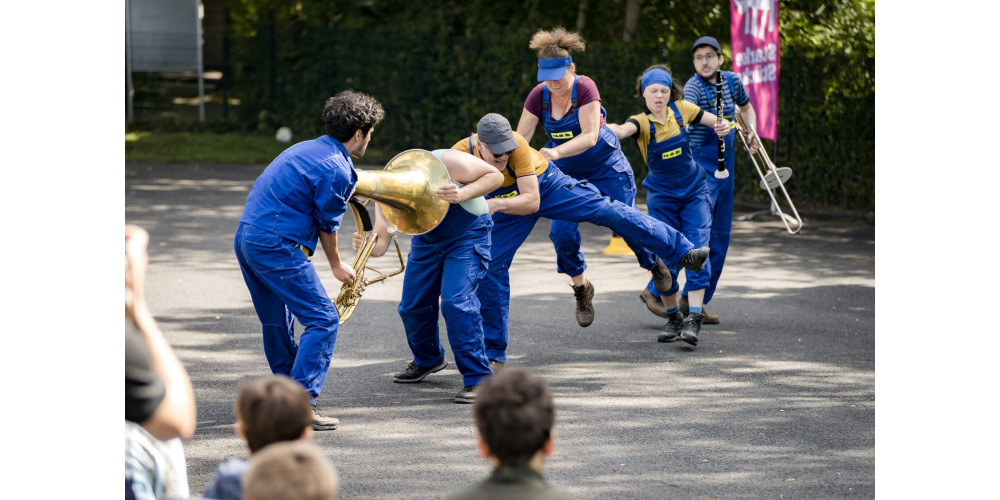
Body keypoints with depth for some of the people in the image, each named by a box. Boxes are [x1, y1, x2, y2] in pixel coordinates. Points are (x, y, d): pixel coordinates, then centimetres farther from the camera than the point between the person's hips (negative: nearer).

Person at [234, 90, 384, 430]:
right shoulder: (336, 169, -13)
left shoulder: (307, 149, 15)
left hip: (246, 237, 10)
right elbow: (327, 224, -3)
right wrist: (336, 265, 12)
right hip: (276, 245, -10)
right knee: (322, 320, -6)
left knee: (276, 322, 22)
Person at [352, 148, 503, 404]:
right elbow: (382, 241, -23)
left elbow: (494, 176, -21)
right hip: (427, 240, 5)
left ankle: (477, 377, -16)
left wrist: (462, 195, -38)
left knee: (456, 301, -22)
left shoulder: (446, 163, -34)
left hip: (467, 235, -5)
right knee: (412, 305, 5)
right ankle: (428, 360, 35)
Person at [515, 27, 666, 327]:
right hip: (567, 174, 3)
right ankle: (581, 289, 13)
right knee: (562, 232, -10)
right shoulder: (539, 96, -13)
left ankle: (655, 265, 31)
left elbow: (590, 136, -32)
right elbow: (520, 138, -15)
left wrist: (556, 152, -48)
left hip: (606, 167, -3)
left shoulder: (585, 88, -24)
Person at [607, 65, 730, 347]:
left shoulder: (681, 110, -4)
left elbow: (713, 121, 12)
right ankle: (673, 318, 15)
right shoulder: (642, 122, -13)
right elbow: (623, 130, -37)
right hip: (661, 196, -1)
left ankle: (694, 318, -18)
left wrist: (723, 125, -12)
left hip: (694, 192, 1)